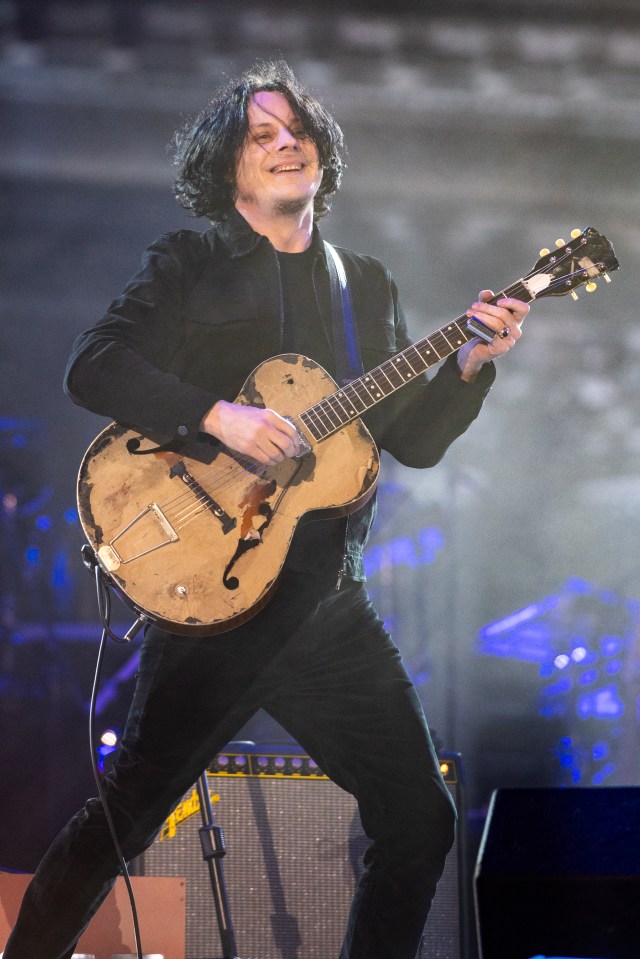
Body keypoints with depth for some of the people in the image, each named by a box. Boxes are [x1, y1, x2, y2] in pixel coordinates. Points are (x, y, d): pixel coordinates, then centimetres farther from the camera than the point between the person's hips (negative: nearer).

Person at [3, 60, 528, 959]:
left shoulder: (367, 285, 18)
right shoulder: (189, 264, 5)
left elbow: (414, 439, 15)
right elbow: (93, 367, -9)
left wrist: (471, 363, -3)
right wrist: (219, 417, -20)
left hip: (329, 598, 5)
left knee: (421, 819, 2)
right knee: (132, 808, -7)